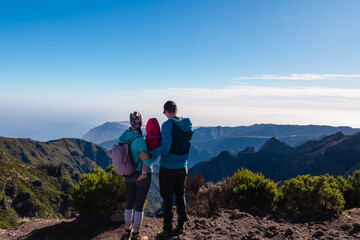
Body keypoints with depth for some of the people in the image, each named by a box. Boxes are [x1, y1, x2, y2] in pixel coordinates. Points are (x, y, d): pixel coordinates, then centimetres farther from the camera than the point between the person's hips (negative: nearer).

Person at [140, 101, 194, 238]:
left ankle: (167, 231, 18)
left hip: (168, 169, -6)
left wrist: (149, 155, -31)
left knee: (167, 199, 7)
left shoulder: (167, 125, -16)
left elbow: (165, 148, -26)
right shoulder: (188, 125, 3)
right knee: (180, 197, 19)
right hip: (183, 168, 6)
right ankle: (180, 226, 30)